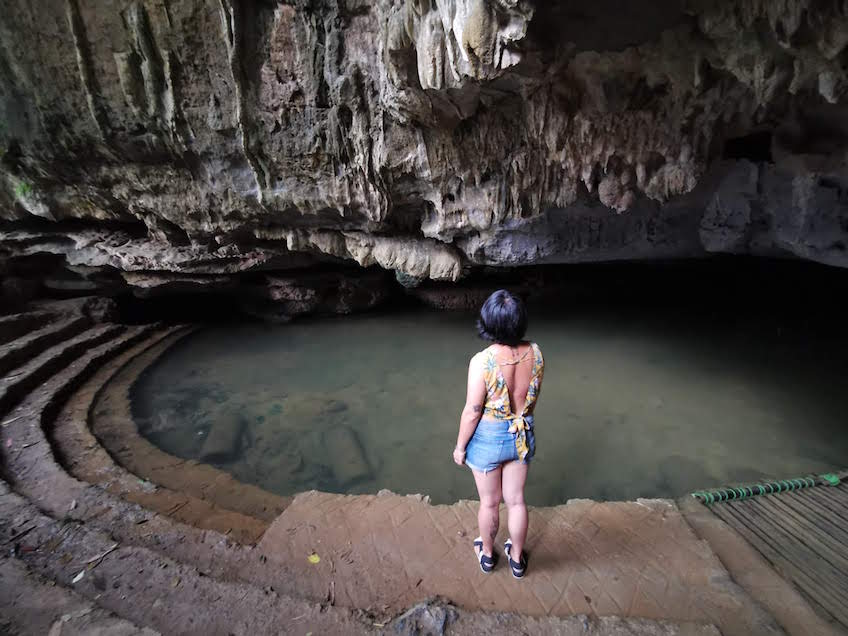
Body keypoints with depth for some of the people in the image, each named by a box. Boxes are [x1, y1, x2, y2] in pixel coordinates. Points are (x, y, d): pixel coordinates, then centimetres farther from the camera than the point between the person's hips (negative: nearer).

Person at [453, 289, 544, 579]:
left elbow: (472, 413, -20)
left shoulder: (482, 362, -30)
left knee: (489, 502, 21)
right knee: (516, 500, 24)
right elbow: (533, 397, 2)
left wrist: (460, 447, -4)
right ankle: (517, 558, 47)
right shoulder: (535, 353, -14)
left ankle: (487, 554, 47)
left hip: (487, 438, -4)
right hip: (522, 436, 4)